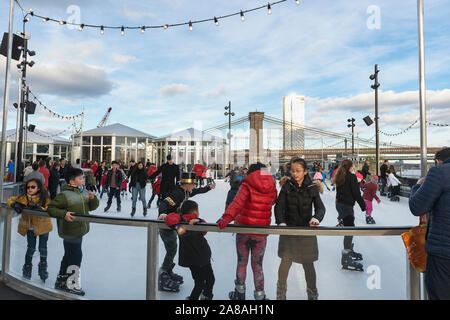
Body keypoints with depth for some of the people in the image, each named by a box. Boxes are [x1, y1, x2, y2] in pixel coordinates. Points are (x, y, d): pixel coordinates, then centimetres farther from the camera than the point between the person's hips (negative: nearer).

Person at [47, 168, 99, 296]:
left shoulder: (84, 192, 5)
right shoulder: (64, 195, -17)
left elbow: (92, 207, 11)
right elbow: (51, 208, -15)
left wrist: (93, 198, -9)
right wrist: (63, 214, -27)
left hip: (80, 231, 8)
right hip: (70, 232, -8)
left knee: (69, 256, 22)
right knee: (76, 257, 0)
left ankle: (61, 281, 41)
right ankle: (72, 285, 19)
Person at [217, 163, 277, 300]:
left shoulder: (247, 186, -13)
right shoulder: (272, 188, -3)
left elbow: (237, 203, -27)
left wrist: (226, 218, -35)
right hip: (261, 233, 2)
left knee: (241, 262, 17)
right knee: (257, 265, 18)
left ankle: (240, 293, 30)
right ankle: (259, 295, 26)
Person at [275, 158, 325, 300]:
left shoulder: (312, 188, -1)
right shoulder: (287, 186, -2)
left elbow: (320, 207, -8)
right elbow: (279, 206, -8)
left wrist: (316, 218, -30)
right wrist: (281, 222, -24)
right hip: (288, 229, 0)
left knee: (308, 264, 9)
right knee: (285, 262, 4)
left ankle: (312, 293, 33)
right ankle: (281, 292, 27)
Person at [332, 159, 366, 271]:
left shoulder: (340, 177, 12)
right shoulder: (352, 176, -11)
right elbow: (356, 193, -13)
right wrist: (363, 205, -3)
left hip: (339, 204, 9)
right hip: (347, 205, -9)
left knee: (349, 228, 20)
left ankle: (349, 251, 33)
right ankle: (346, 259, -4)